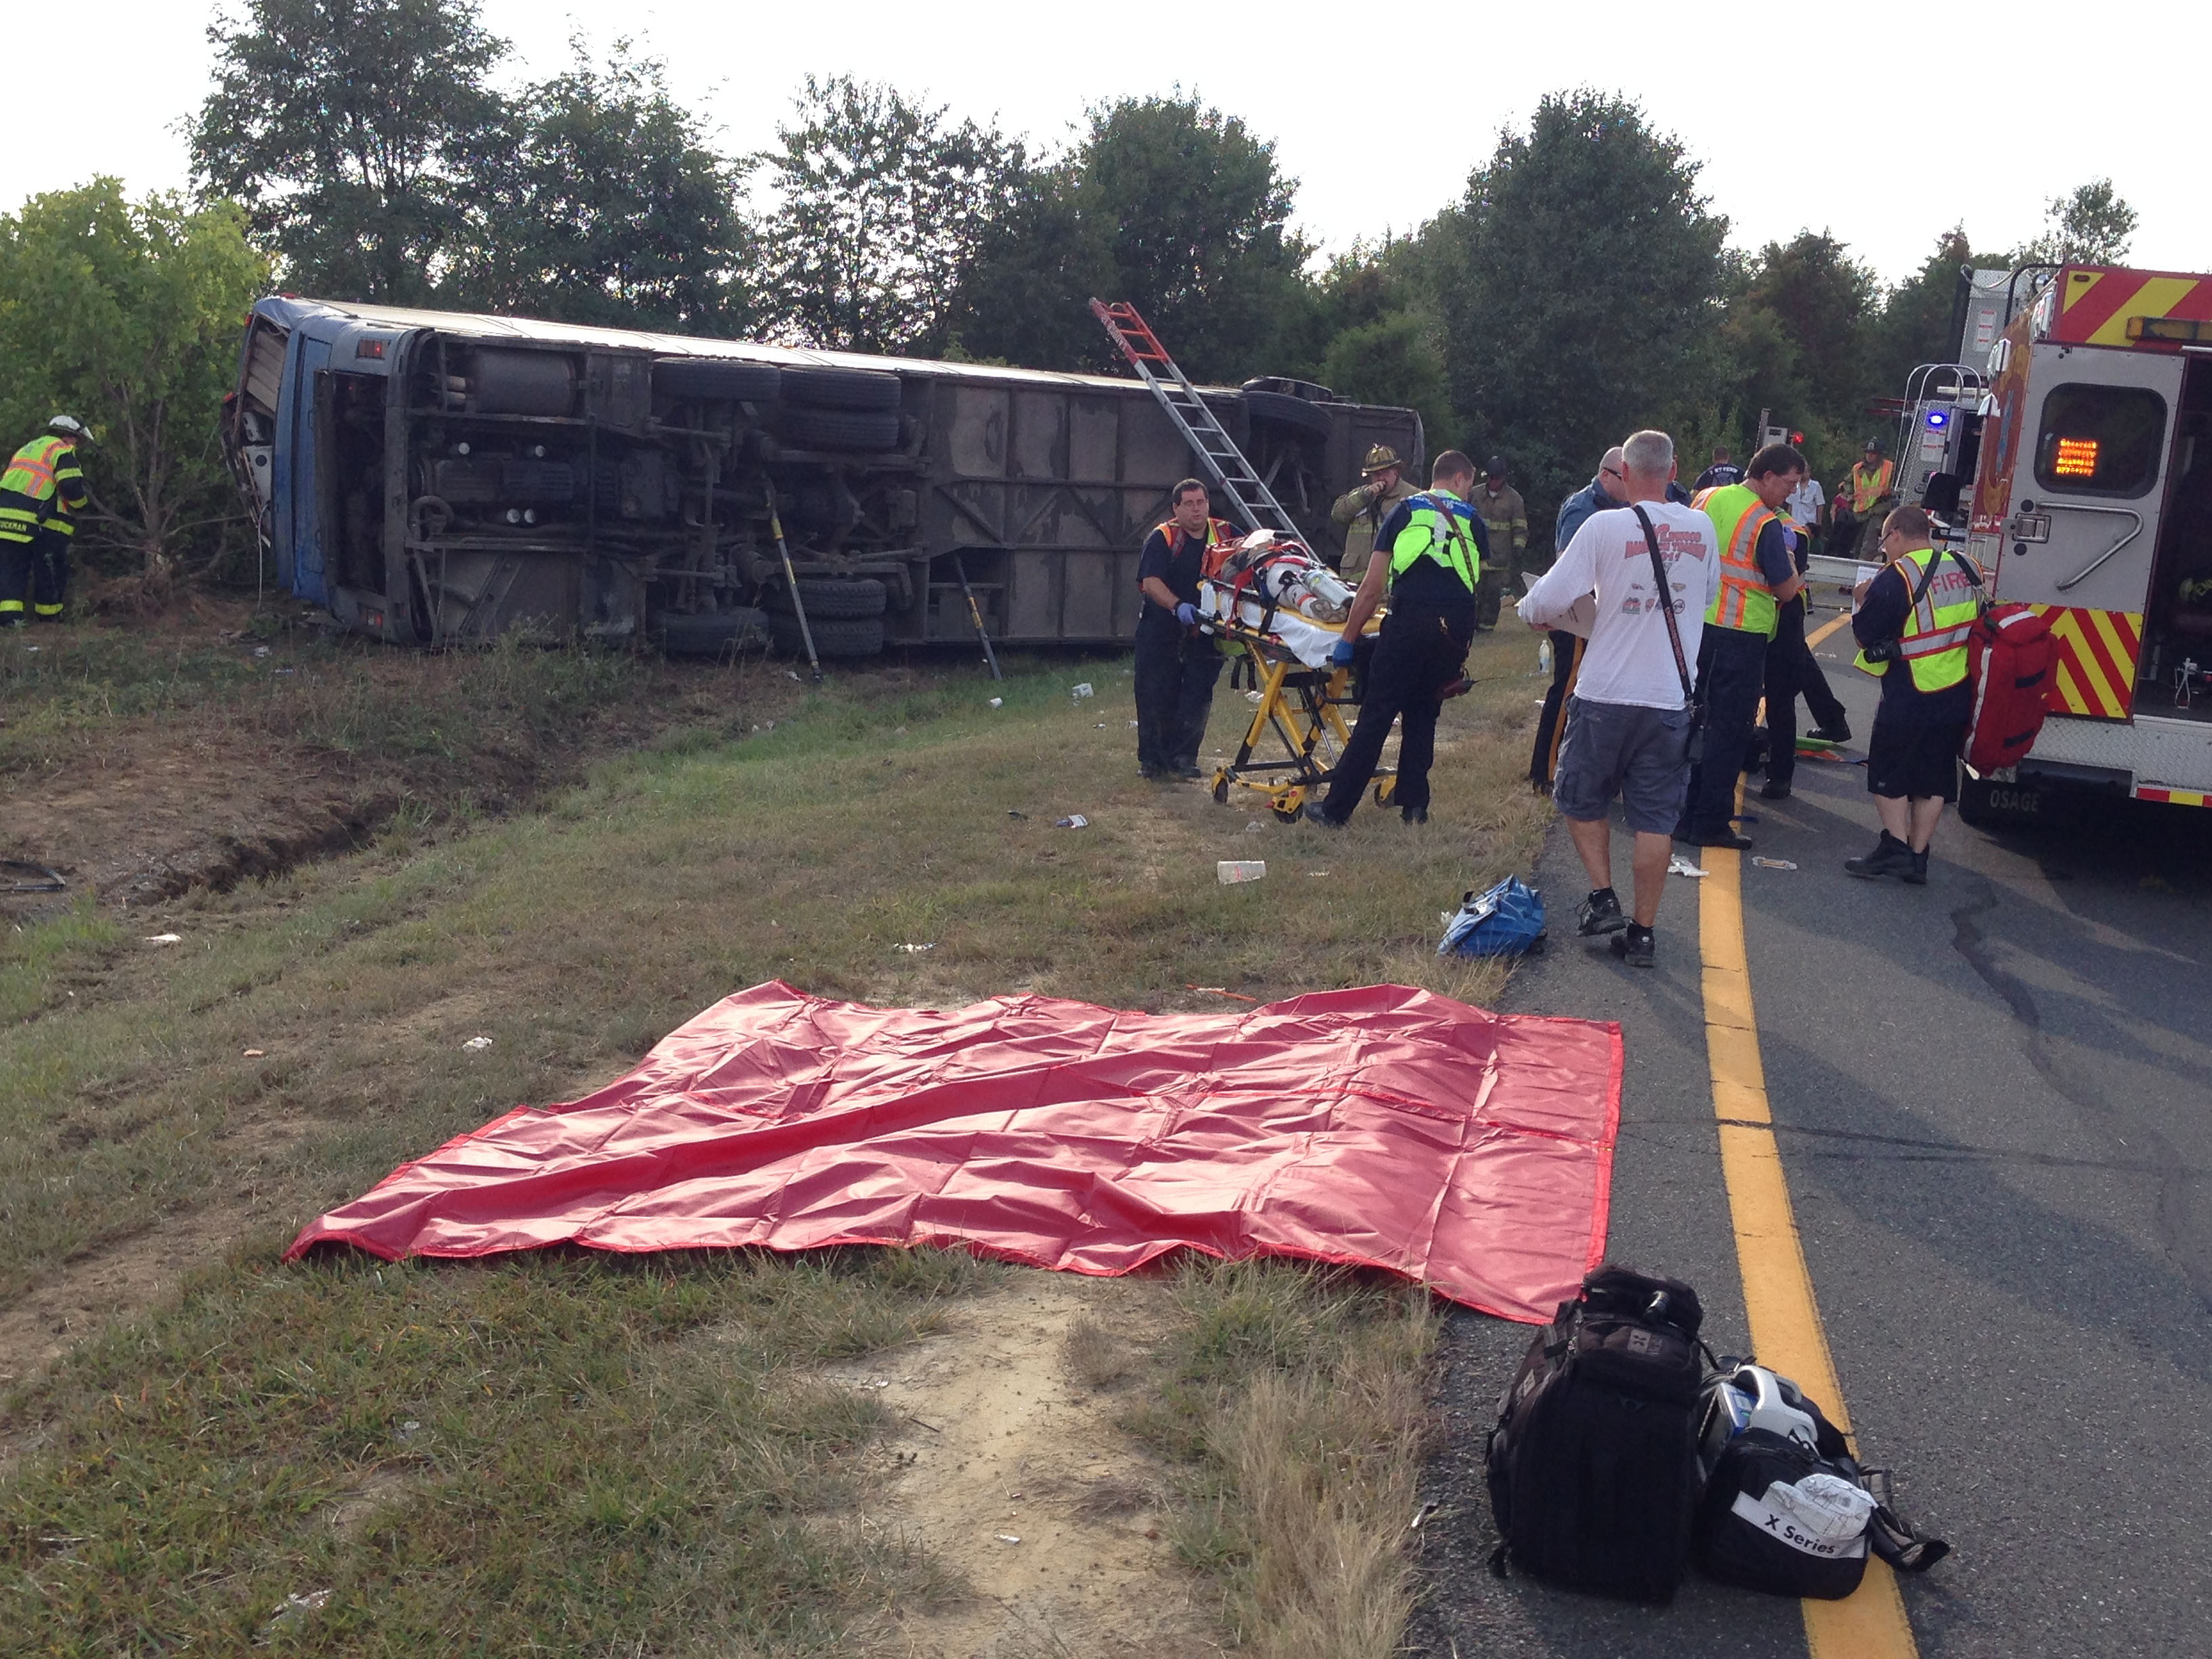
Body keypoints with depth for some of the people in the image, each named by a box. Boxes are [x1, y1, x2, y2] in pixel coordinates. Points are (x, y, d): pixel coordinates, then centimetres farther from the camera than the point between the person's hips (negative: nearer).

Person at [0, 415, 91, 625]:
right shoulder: (62, 450, 2)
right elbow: (71, 485, -10)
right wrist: (82, 503, 7)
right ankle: (49, 619, 13)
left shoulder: (25, 449, 28)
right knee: (50, 572, 6)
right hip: (44, 521, -6)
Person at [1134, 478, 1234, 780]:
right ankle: (1152, 759, 12)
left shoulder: (1225, 534, 4)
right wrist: (1178, 606, -35)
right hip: (1162, 630, -3)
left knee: (1197, 698, 2)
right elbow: (1150, 581, -19)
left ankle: (1184, 758, 12)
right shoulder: (1162, 538, -7)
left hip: (1205, 630, 3)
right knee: (1157, 696, 1)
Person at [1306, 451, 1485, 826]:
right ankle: (1414, 804, 15)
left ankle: (1336, 808, 1)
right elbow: (1476, 585, 17)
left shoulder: (1405, 511, 14)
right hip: (1456, 631, 2)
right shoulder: (1473, 521, 17)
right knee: (1423, 714, 16)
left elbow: (1372, 587, 9)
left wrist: (1348, 637, 13)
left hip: (1409, 622, -2)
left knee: (1376, 715, -1)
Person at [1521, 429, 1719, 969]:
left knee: (1581, 801, 18)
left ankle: (1602, 898, 11)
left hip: (1606, 695, -3)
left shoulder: (1606, 526, -12)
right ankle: (1642, 931, 11)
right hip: (1672, 697, 3)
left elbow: (1550, 599, -12)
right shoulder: (1703, 529, 3)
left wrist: (1533, 614, 10)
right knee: (1654, 820, 8)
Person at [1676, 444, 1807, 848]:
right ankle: (1710, 823, 5)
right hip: (1740, 636, -7)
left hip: (1696, 627, 7)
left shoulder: (1705, 498, 7)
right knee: (1729, 731, 2)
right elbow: (1786, 590, -11)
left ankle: (1683, 814, 20)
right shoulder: (1766, 523, -14)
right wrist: (1796, 579, 10)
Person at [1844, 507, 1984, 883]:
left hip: (1909, 699, -6)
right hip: (1958, 695, 6)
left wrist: (1865, 600, 9)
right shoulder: (1966, 569, 5)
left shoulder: (1894, 579, -15)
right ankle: (1917, 857, 13)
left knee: (1887, 771, 7)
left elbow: (1865, 636, -10)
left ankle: (1895, 846, -3)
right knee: (1934, 777, 11)